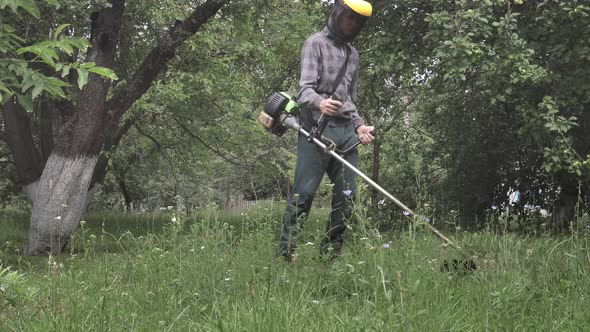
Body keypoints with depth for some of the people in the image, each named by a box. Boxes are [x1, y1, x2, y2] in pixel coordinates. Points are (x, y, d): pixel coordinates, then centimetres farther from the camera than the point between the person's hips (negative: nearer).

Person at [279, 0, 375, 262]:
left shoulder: (353, 54, 23)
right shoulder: (316, 43, 2)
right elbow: (305, 88, -10)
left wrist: (359, 125, 10)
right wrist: (319, 103, -32)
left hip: (346, 132, 7)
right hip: (318, 128, -6)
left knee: (346, 196, 1)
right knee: (303, 192, -12)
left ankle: (331, 254, 8)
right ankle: (286, 252, -10)